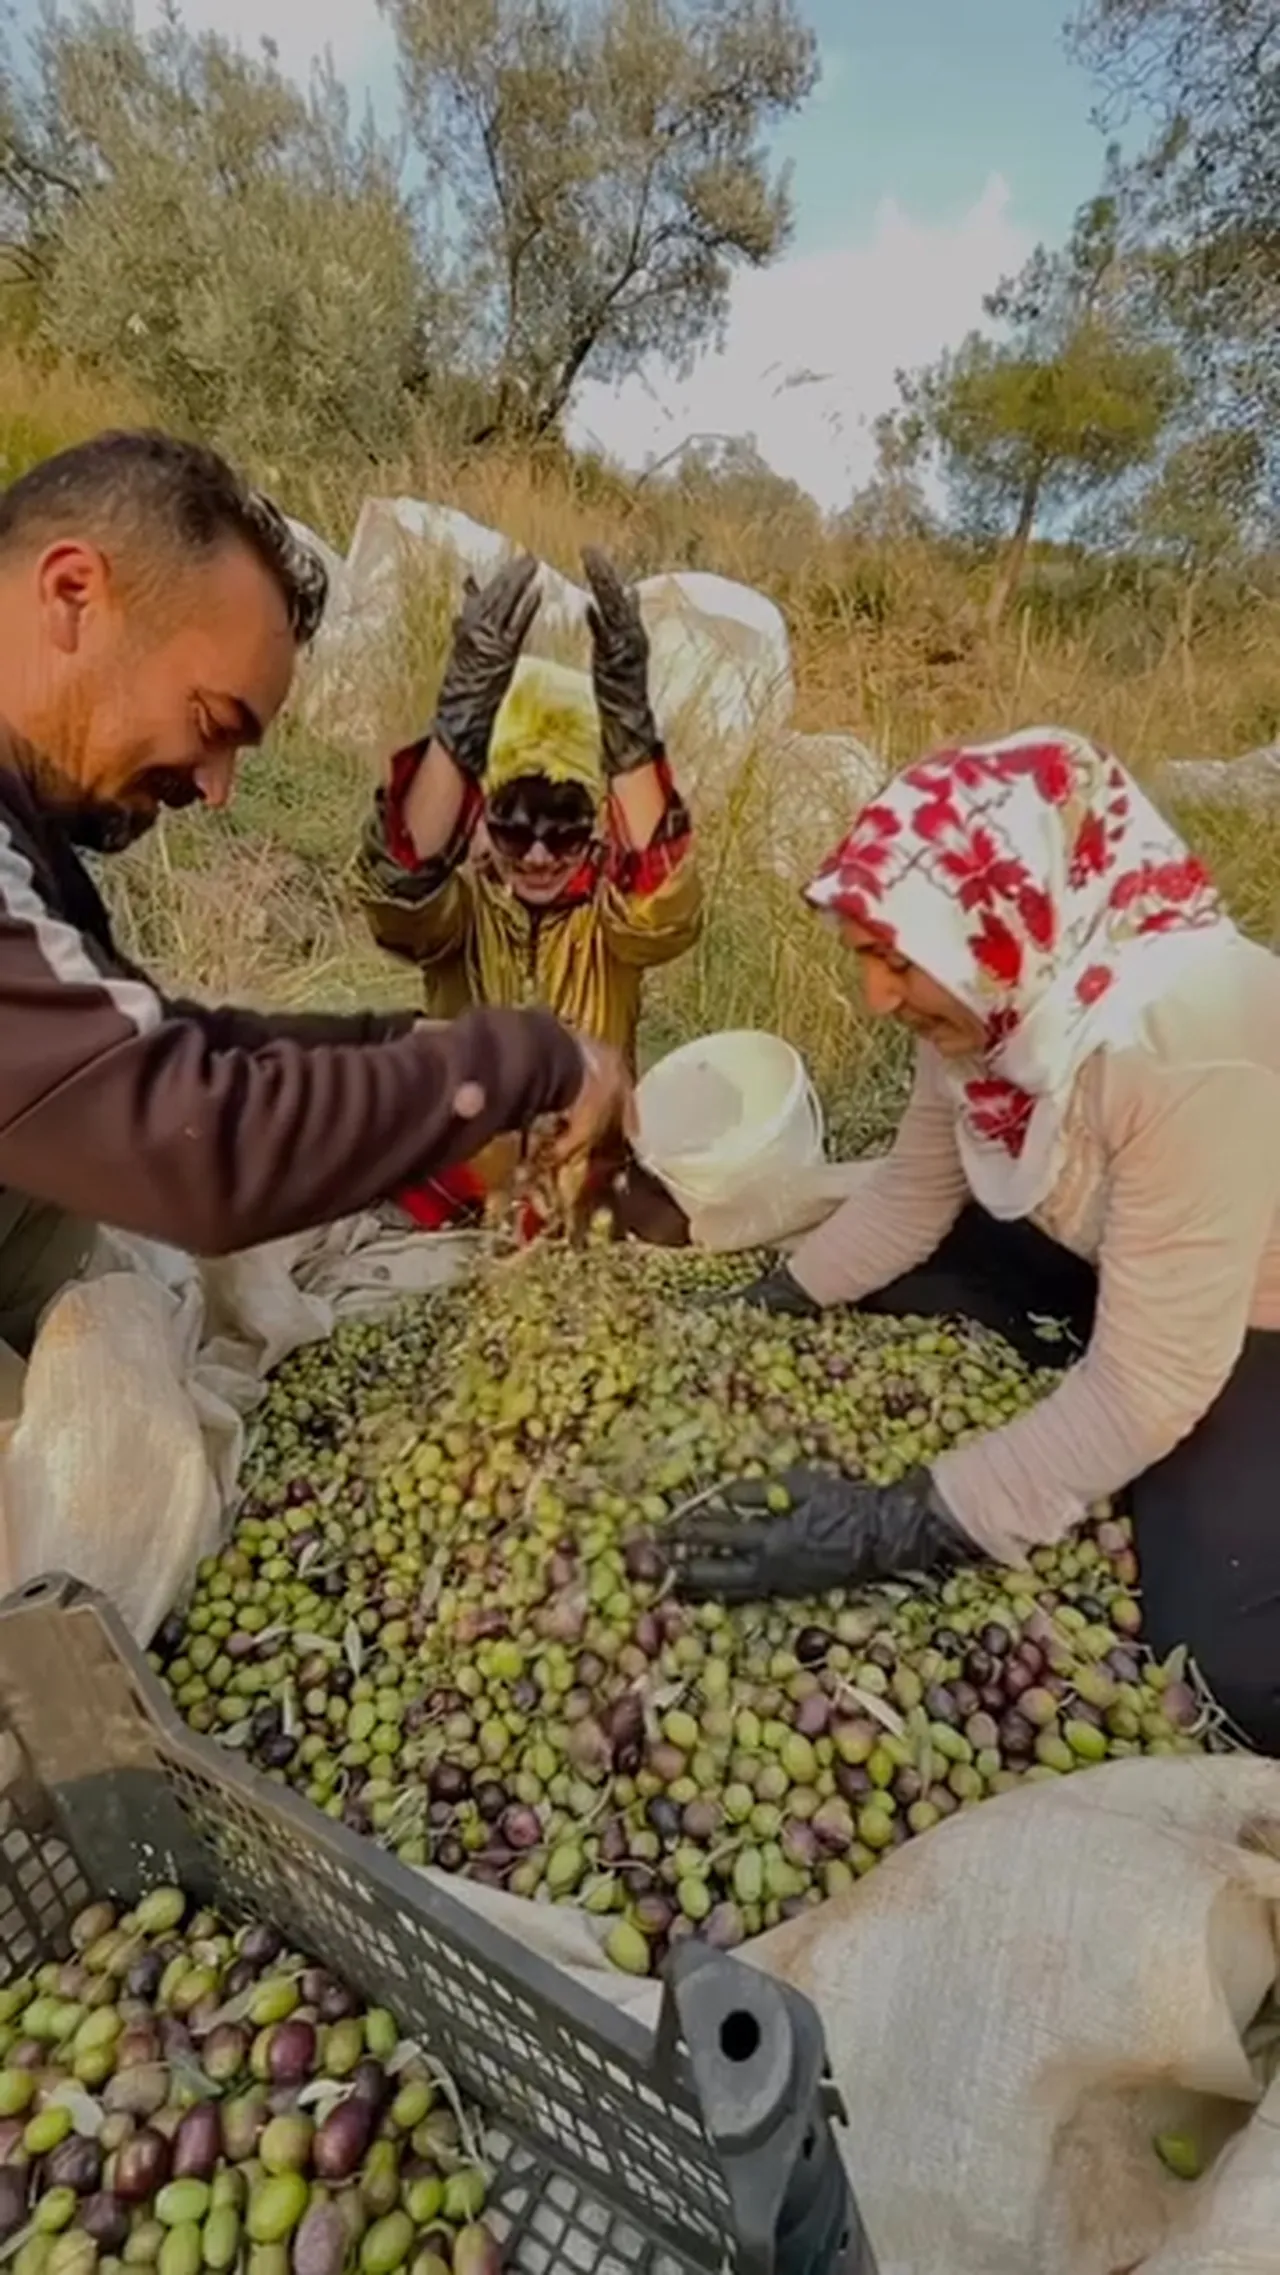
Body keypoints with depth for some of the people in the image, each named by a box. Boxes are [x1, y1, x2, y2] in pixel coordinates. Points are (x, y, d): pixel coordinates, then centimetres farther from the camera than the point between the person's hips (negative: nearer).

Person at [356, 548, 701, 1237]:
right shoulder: (461, 902, -11)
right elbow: (399, 885, -34)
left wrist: (627, 719, -47)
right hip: (454, 1170, 0)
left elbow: (666, 909, -35)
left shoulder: (612, 909, -11)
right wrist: (461, 712, -49)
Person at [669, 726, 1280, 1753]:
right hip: (1105, 1263, 7)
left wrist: (901, 1530, -33)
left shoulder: (1183, 1037, -38)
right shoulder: (1000, 991, -15)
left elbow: (1147, 1386, -34)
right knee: (881, 1277, -1)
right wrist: (761, 1311, -9)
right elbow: (913, 1190, -2)